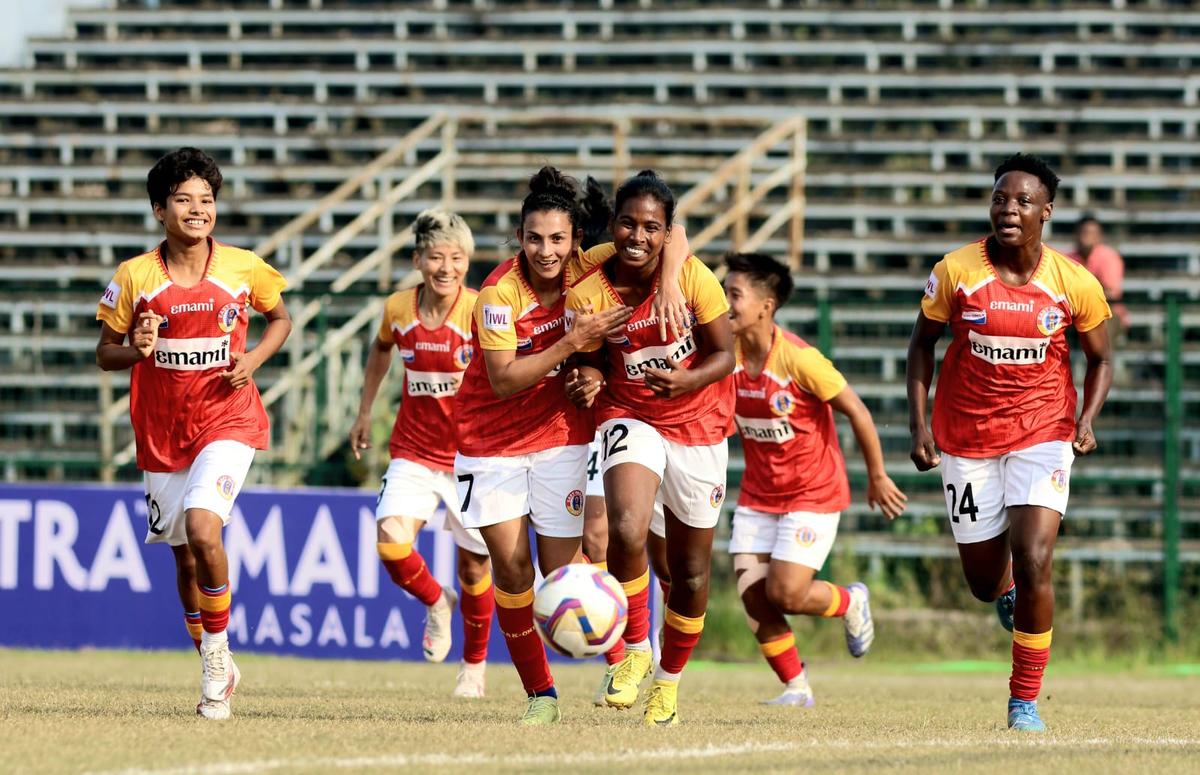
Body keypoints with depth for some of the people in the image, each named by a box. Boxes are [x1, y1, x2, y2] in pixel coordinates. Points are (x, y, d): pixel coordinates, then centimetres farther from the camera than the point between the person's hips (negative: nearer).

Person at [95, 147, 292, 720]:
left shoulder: (244, 268, -3)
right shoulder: (134, 277, -3)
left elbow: (280, 318, 14)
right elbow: (105, 354, 6)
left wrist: (254, 358, -5)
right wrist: (136, 349, -16)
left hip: (227, 420, -2)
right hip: (161, 431, 2)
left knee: (202, 528, -25)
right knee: (185, 557, 10)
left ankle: (217, 652, -6)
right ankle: (217, 670, 30)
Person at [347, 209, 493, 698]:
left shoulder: (480, 312, -15)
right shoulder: (399, 309, -4)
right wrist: (365, 412, 21)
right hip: (413, 451, 2)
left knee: (474, 566, 7)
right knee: (392, 540, -21)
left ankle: (475, 665, 31)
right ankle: (435, 602, 12)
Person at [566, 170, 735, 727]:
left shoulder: (693, 277, -16)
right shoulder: (588, 293, -13)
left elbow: (724, 355, -9)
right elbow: (592, 363, -1)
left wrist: (687, 380, -28)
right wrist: (585, 382, -24)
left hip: (698, 426, 1)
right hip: (630, 417, -1)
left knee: (691, 571, 9)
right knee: (626, 532, -29)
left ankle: (669, 680, 32)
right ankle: (636, 649, -7)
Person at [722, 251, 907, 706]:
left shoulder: (799, 358, -22)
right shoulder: (727, 353, -7)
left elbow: (856, 410, -14)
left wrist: (877, 476, -7)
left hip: (813, 492, -6)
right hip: (758, 494, 6)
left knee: (785, 594, -13)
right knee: (753, 597, -4)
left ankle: (851, 603, 19)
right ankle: (796, 687, 14)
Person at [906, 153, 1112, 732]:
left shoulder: (1075, 284, -8)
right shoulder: (954, 272, -9)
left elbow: (1099, 360, 7)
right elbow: (922, 343, 5)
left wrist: (1087, 420, -10)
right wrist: (917, 422, -4)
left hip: (1042, 434, -1)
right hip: (966, 439, 1)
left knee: (1033, 563, -17)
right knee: (985, 584, 7)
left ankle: (1025, 702, -2)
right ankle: (1008, 595, 49)